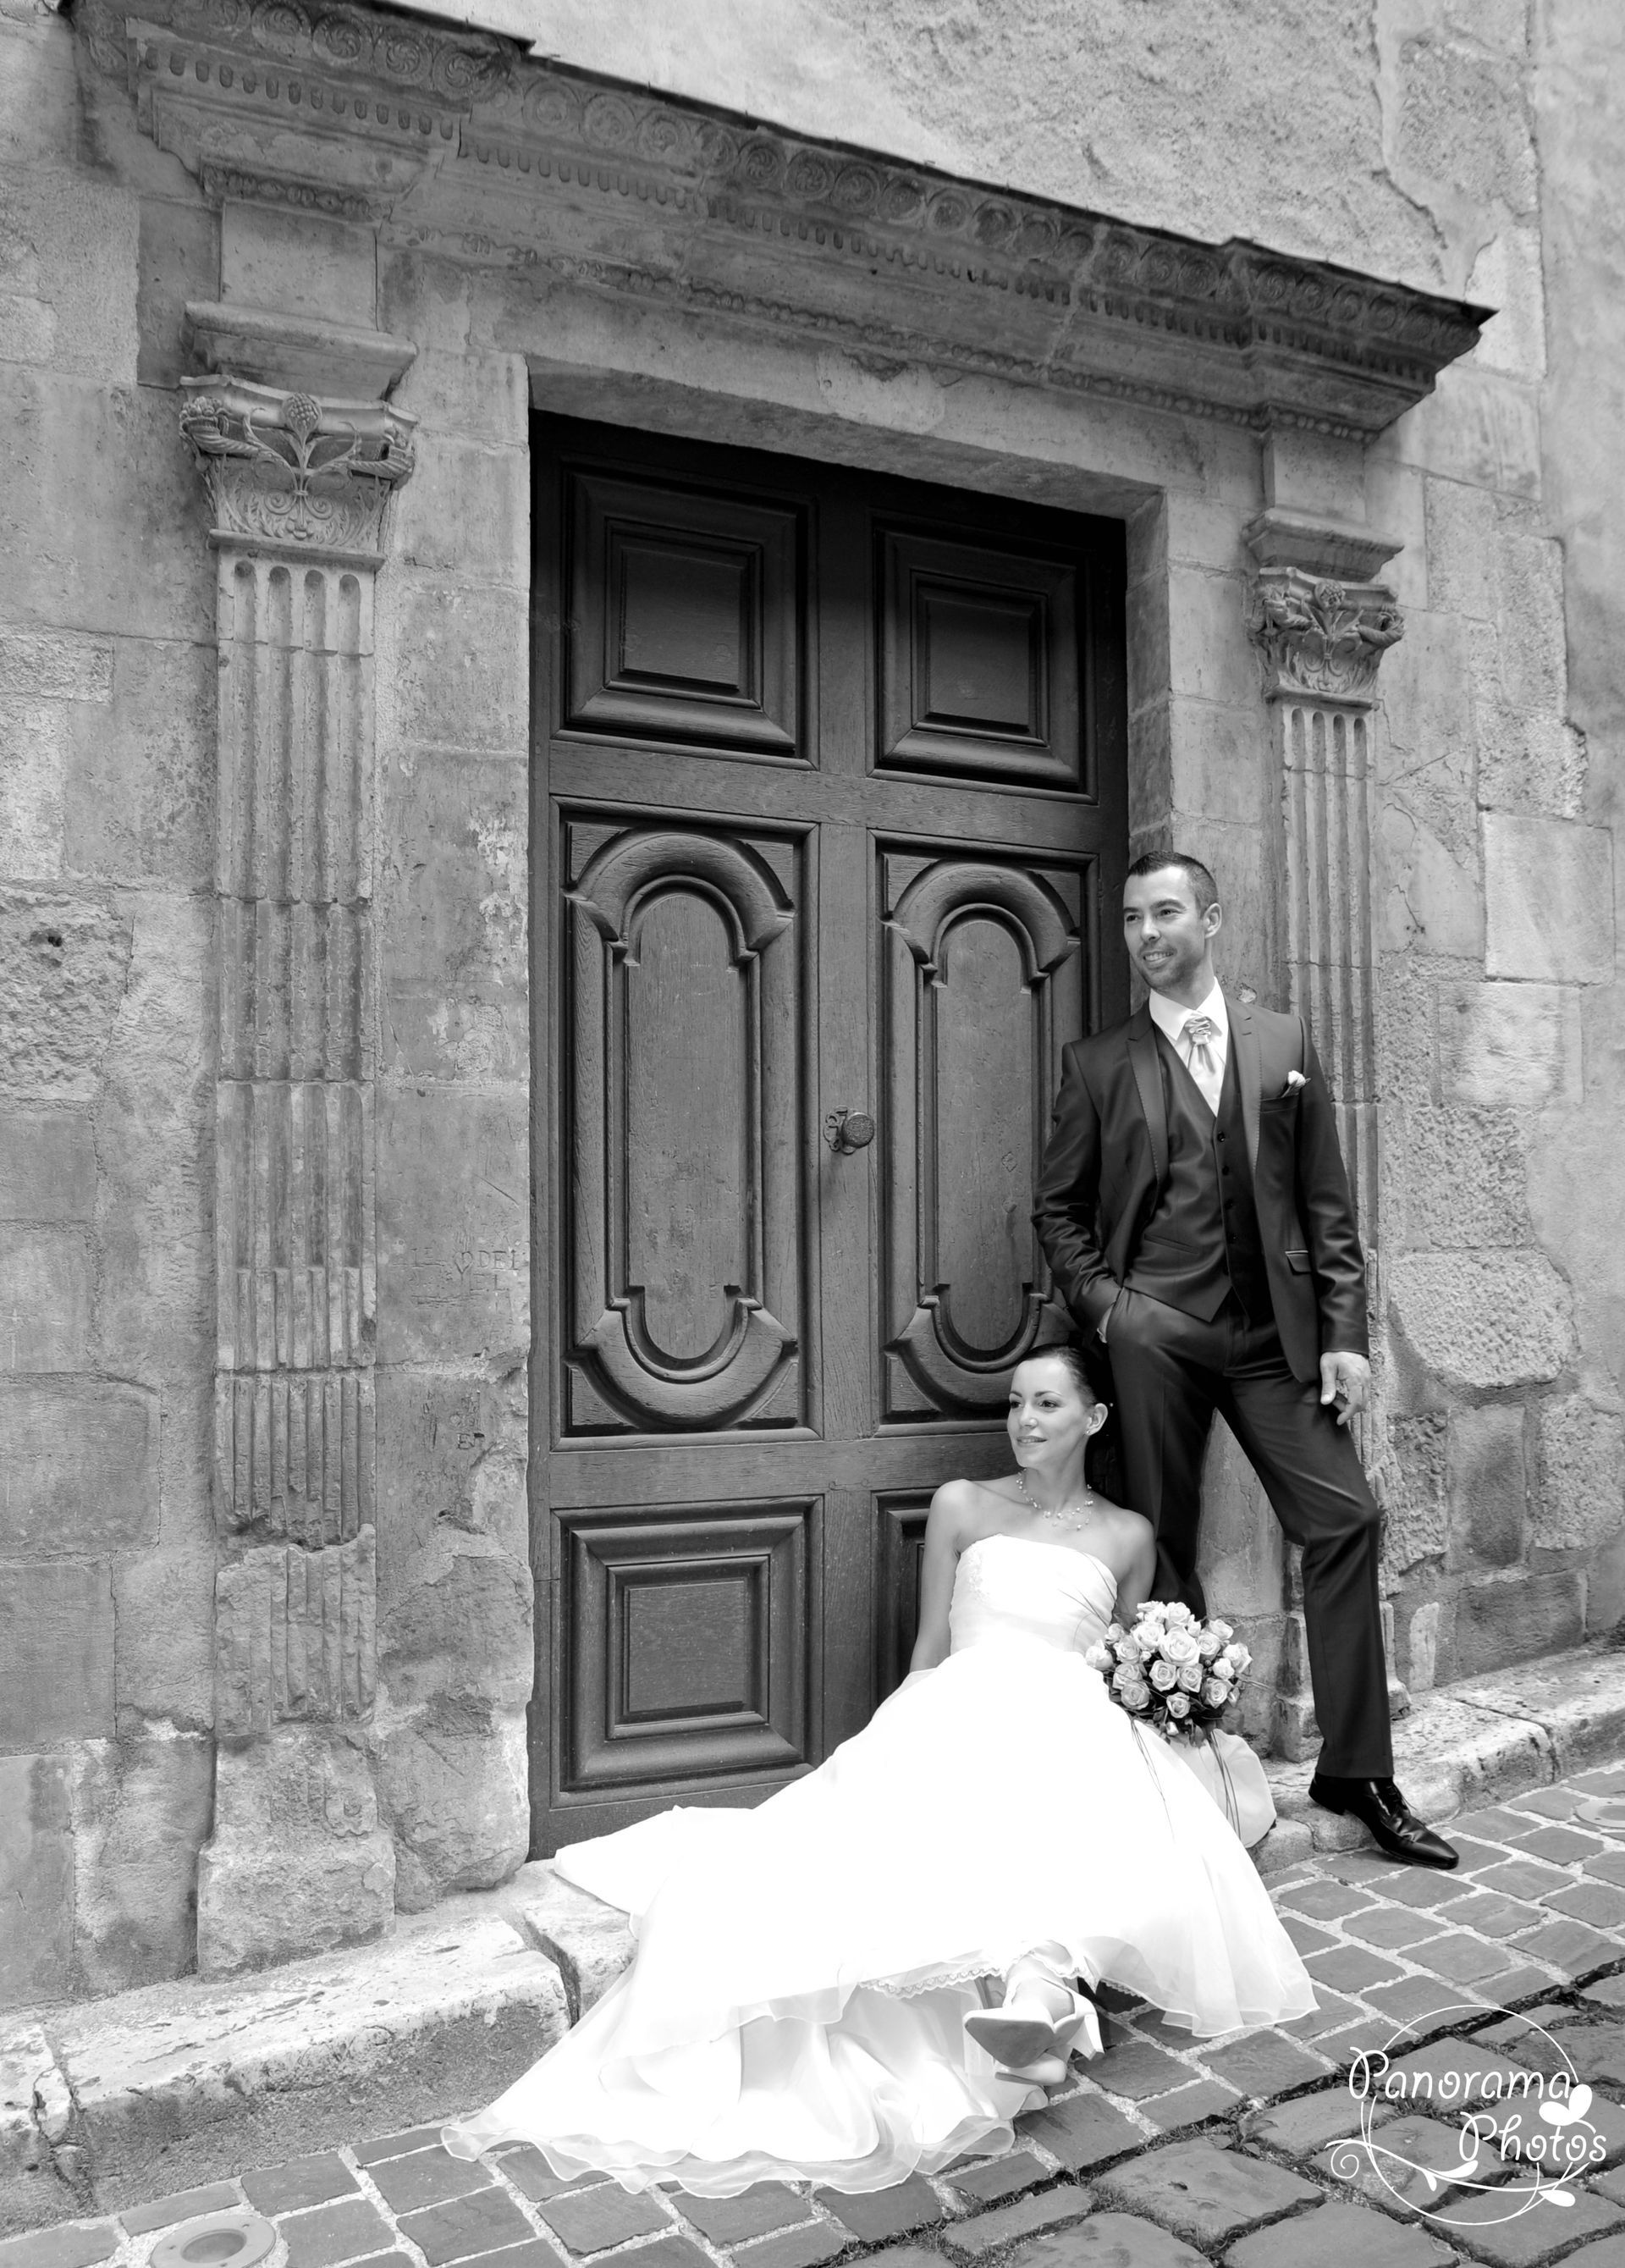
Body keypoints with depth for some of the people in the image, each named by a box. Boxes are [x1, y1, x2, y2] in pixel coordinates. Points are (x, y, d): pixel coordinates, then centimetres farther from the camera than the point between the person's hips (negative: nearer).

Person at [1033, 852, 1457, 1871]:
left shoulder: (1286, 1044, 9)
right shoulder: (1098, 1063, 5)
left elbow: (1327, 1204, 6)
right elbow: (1059, 1207, 8)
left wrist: (1344, 1334, -1)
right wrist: (1104, 1305, -6)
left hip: (1275, 1330, 2)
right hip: (1153, 1335, -1)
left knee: (1346, 1520, -4)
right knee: (1166, 1549, 4)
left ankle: (1357, 1770, 10)